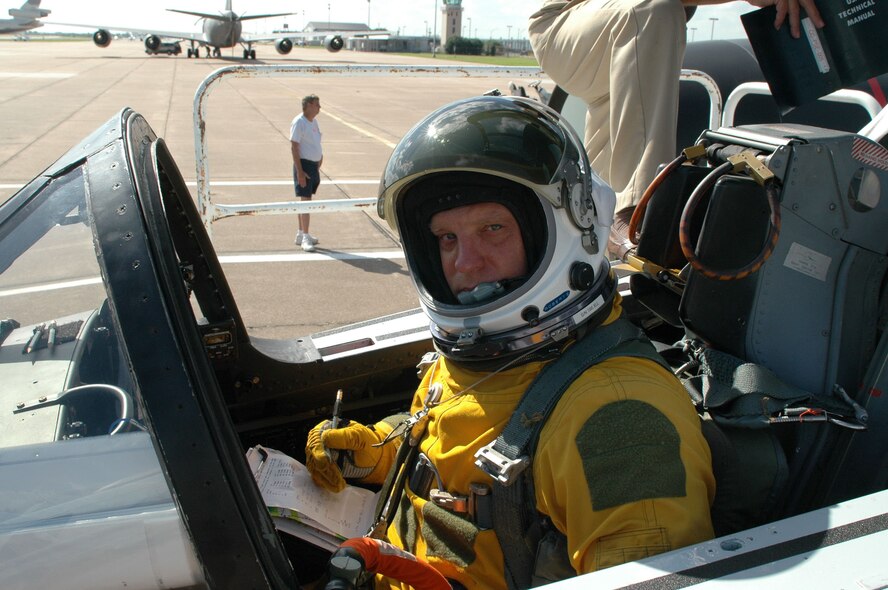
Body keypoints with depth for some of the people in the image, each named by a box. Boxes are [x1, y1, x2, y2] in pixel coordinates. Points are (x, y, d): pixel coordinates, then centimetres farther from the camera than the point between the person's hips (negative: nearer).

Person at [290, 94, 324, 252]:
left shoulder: (314, 121, 12)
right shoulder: (298, 123, -14)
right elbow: (294, 147, -18)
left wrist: (320, 155, 12)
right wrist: (299, 171, -22)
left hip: (314, 165, 9)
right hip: (304, 164, -9)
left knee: (305, 200, 15)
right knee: (305, 200, -9)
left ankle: (301, 234, 24)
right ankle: (305, 237, -8)